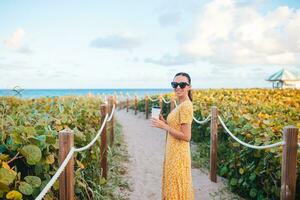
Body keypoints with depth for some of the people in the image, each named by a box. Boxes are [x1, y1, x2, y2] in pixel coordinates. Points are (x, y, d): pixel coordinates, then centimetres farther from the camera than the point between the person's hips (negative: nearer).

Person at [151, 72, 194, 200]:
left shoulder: (185, 106, -20)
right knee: (173, 186, 20)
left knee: (177, 189, 6)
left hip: (178, 154, -9)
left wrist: (163, 126, -20)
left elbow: (186, 136, -23)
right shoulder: (181, 104, 9)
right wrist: (163, 121, 1)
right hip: (174, 152, 9)